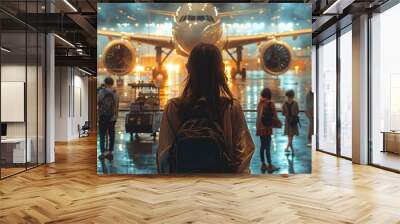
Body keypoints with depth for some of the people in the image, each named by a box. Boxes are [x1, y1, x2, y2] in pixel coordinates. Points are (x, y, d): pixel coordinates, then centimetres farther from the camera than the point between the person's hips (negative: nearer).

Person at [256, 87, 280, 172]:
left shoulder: (260, 103, 6)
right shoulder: (270, 103, -12)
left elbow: (259, 115, 8)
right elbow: (274, 116, -9)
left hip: (260, 127, 7)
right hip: (266, 127, -6)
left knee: (262, 146, 12)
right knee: (267, 147, -2)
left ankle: (263, 164, 19)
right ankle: (270, 166, 3)